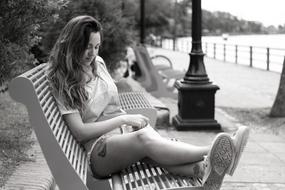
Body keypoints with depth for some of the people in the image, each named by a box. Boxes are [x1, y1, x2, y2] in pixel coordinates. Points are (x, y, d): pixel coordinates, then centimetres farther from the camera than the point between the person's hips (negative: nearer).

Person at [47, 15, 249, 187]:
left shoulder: (98, 63, 13)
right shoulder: (62, 81, -6)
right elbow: (80, 132, -12)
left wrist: (129, 119, 5)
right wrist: (123, 119, -15)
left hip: (124, 131, 6)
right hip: (98, 148, -5)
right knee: (144, 138, -37)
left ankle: (203, 169, -56)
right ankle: (209, 152, -48)